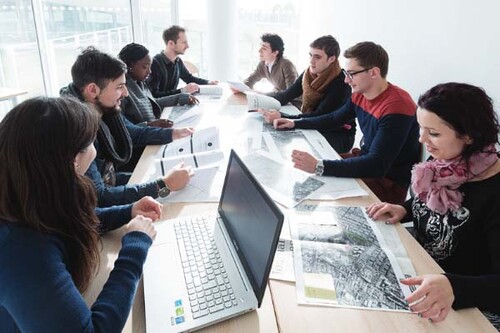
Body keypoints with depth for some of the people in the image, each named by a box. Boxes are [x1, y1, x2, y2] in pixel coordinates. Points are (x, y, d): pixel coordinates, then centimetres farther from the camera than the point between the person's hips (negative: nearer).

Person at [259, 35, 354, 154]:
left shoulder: (341, 83, -20)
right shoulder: (308, 74, -1)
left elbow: (320, 117, -27)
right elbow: (286, 95, -3)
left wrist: (282, 117, -36)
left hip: (339, 135, -5)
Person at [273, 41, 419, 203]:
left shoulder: (397, 107, -28)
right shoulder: (360, 94, -1)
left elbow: (378, 166, -34)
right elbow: (334, 119, 18)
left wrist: (319, 167, -41)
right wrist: (294, 123, 8)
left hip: (388, 183, -8)